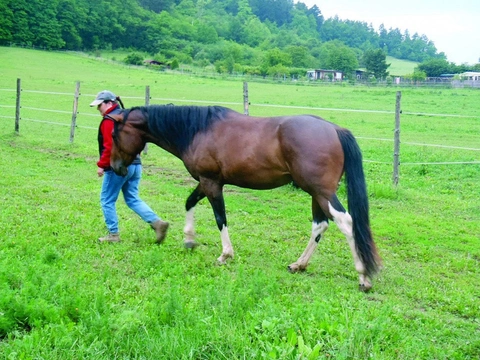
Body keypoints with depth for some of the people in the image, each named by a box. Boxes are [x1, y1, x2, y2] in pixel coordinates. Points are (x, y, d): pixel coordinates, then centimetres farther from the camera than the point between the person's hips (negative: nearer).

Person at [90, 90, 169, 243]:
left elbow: (109, 146, -19)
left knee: (107, 200, 5)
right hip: (135, 164, 9)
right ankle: (156, 222, -3)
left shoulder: (109, 120, -11)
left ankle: (113, 234, 7)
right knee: (133, 199, 13)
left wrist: (101, 165, -13)